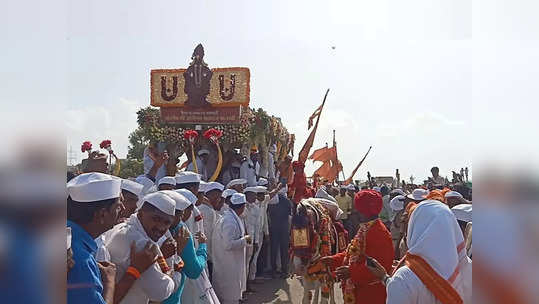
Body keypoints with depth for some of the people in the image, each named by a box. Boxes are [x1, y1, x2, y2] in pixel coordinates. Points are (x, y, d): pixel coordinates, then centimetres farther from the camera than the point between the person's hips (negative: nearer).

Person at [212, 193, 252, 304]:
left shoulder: (230, 217, 6)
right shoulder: (230, 221, -25)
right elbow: (228, 244, -28)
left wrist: (243, 238, 10)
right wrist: (245, 240, -17)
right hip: (229, 266, -10)